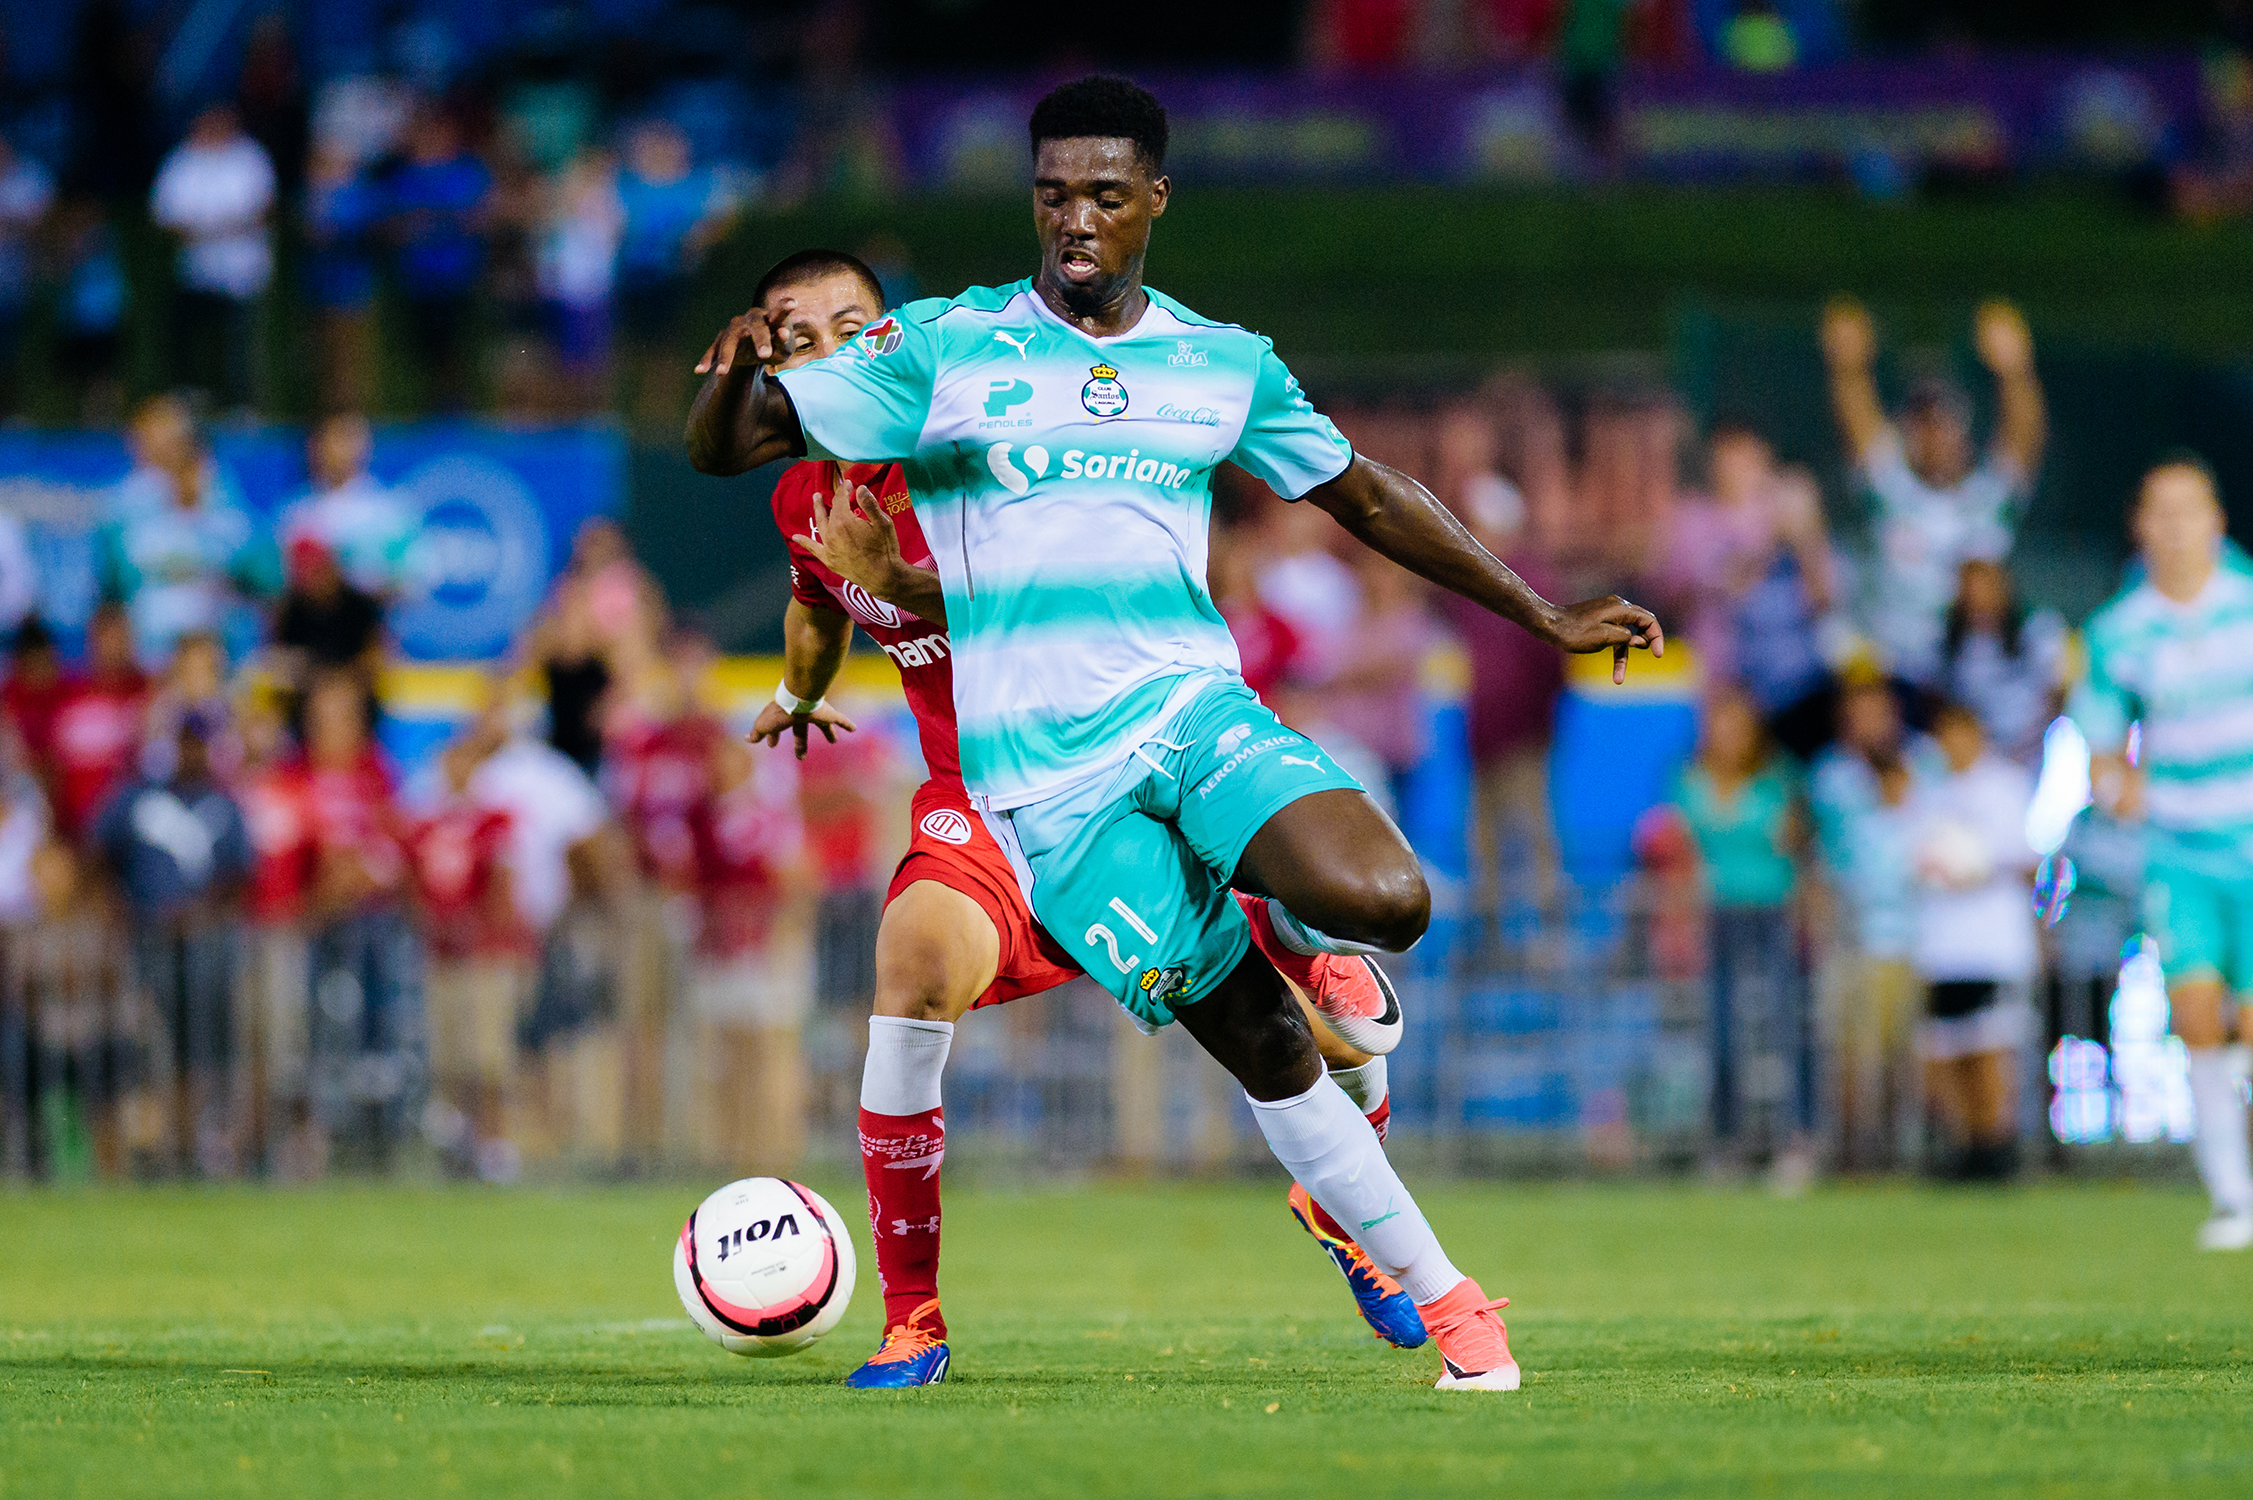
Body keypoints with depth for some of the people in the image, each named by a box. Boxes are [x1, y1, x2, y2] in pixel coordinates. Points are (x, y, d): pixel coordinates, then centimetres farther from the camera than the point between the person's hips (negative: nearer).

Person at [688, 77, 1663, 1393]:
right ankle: (1441, 1296, 7)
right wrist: (738, 370, -26)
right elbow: (722, 447, -2)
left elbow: (1365, 497, 23)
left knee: (1387, 904, -26)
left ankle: (1276, 913, 10)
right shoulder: (945, 350, 1)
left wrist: (1546, 616, 23)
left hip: (1197, 706, 2)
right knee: (1264, 1048, -6)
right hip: (1043, 774, -2)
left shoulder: (1227, 367, 10)